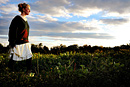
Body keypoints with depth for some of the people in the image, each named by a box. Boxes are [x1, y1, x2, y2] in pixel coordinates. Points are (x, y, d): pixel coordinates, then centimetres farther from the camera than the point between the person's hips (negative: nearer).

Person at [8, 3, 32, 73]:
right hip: (18, 43, -8)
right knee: (13, 59, 3)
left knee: (29, 57, 3)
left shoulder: (25, 20, 14)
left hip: (26, 43, 8)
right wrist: (12, 43, -19)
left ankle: (29, 71, 13)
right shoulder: (17, 18, -11)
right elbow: (12, 31, -15)